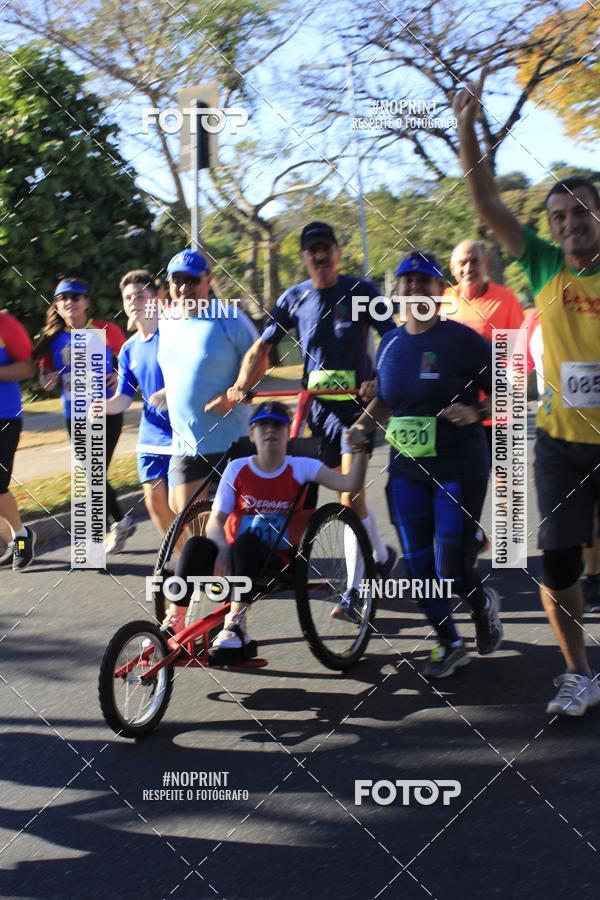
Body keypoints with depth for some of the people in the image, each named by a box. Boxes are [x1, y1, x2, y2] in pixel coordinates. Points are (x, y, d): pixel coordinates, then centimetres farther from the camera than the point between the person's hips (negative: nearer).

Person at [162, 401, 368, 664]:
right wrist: (222, 547, -23)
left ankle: (235, 625, -34)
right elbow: (216, 519, -2)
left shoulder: (301, 467, 1)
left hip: (276, 563, -2)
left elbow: (350, 483, -10)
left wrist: (360, 450, -25)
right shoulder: (237, 469, 4)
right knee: (196, 546, -30)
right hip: (233, 560, 2)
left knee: (247, 542, -36)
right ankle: (174, 622, -18)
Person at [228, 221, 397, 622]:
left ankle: (355, 589, -6)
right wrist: (242, 385, -12)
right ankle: (381, 555, 35)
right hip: (318, 404, 4)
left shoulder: (360, 291, -6)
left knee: (351, 496, -12)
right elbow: (262, 347, 4)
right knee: (351, 493, 12)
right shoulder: (294, 298, 2)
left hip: (357, 401, -4)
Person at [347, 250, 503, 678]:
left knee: (452, 573, -6)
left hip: (459, 470, -5)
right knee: (419, 569, 6)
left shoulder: (464, 341, -9)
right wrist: (364, 425, 2)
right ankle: (450, 645, 26)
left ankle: (484, 602, 30)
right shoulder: (390, 344, 7)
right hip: (407, 470, 5)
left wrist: (476, 413, -24)